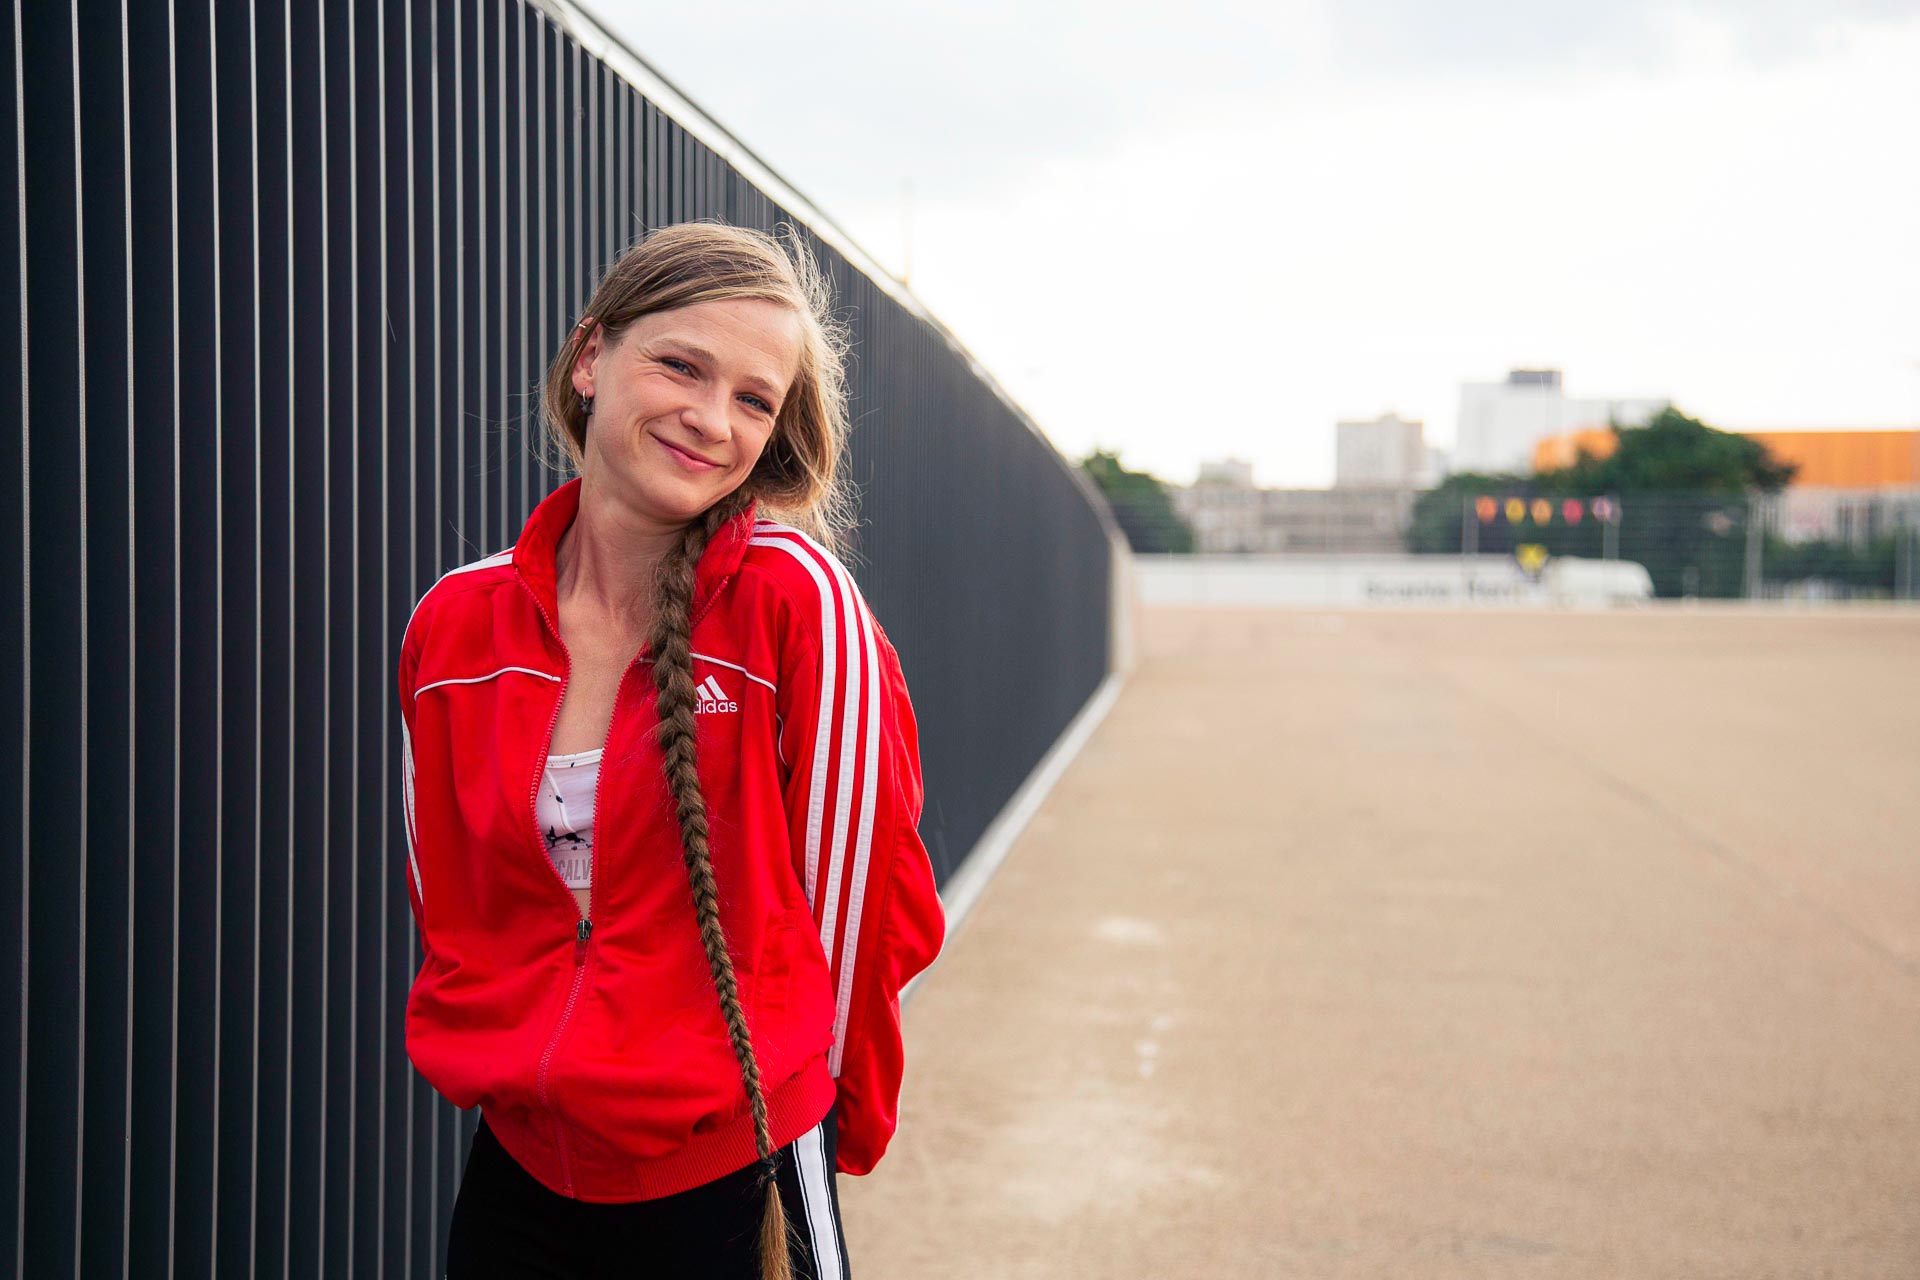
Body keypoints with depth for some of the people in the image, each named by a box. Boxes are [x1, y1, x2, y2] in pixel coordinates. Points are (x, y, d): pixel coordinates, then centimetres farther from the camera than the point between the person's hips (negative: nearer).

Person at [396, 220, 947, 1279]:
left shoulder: (796, 597, -14)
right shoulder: (456, 623, -2)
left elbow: (856, 894, -8)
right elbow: (447, 903, 9)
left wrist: (837, 1125, 2)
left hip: (730, 1190, -3)